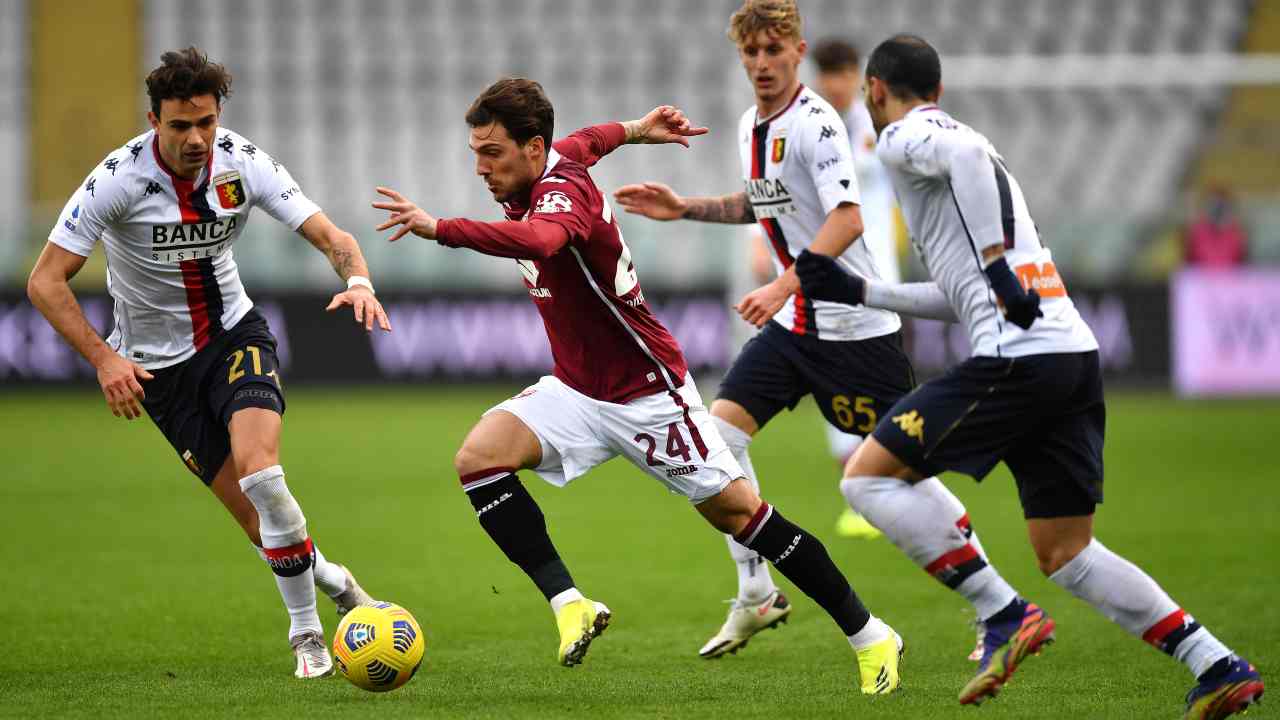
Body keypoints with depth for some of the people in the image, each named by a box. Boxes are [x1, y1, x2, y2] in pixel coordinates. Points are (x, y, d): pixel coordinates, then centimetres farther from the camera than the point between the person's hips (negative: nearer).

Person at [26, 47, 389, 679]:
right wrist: (103, 359, -28)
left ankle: (305, 626, -9)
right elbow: (45, 282, -19)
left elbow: (329, 236, -12)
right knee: (251, 510, -9)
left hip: (234, 332, 1)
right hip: (157, 362, -1)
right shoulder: (120, 178, -21)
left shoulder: (243, 163, -13)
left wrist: (357, 279, -34)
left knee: (257, 466, -24)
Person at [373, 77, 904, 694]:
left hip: (647, 392, -8)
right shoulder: (554, 161, -1)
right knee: (478, 458, -15)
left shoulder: (563, 193, -27)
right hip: (577, 390, 8)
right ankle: (568, 604, -16)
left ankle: (869, 636, 12)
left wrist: (438, 229, -58)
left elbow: (539, 240, -52)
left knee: (736, 511, -2)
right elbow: (583, 143, 24)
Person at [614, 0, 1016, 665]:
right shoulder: (752, 126, 9)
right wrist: (684, 208, 18)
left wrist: (783, 286, -40)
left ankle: (1003, 610, 6)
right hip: (793, 321, 8)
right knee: (721, 430, -3)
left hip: (855, 323, -8)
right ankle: (756, 596, 7)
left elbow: (847, 218, -30)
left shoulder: (814, 123, -18)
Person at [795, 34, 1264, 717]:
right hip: (1077, 354, 9)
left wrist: (995, 259, -23)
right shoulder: (955, 138, 29)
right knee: (1066, 555, 12)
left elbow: (964, 151, -23)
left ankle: (1004, 617, -9)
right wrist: (856, 291, 33)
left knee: (867, 476, 0)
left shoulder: (902, 137, 3)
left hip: (1019, 358, -9)